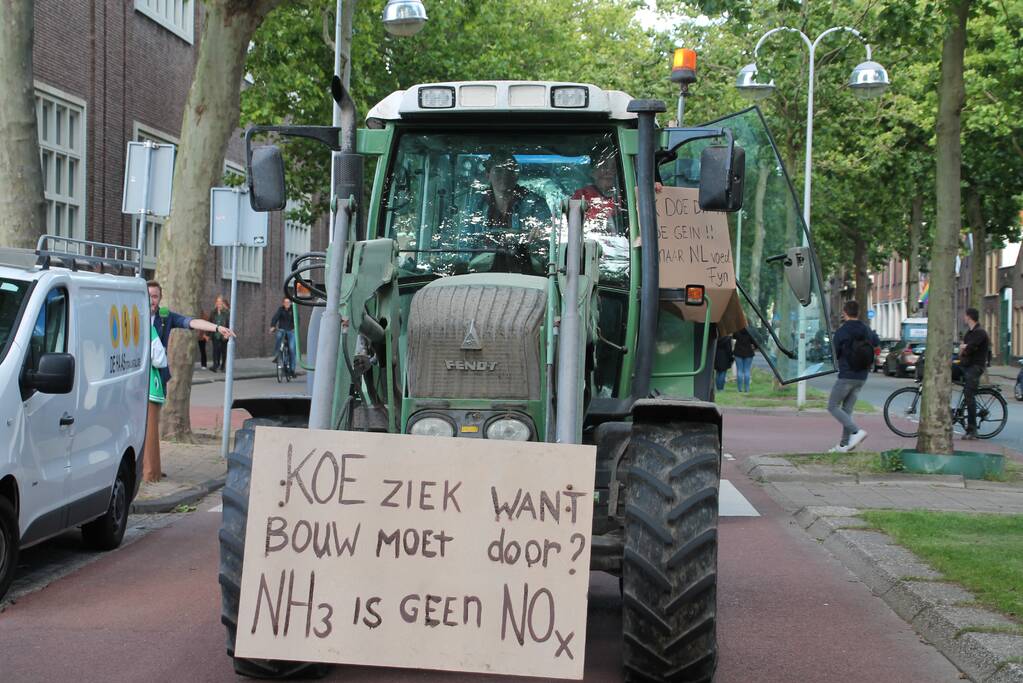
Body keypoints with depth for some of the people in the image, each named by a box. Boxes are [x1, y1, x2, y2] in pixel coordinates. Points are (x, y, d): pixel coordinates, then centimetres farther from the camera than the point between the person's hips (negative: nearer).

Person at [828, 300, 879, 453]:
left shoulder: (842, 332, -14)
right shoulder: (866, 330, 5)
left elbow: (835, 353, -6)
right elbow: (877, 343, 24)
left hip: (846, 376, -7)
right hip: (862, 377, 7)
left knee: (833, 407, 3)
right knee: (847, 409, 13)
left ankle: (856, 431, -15)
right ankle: (844, 444, 10)